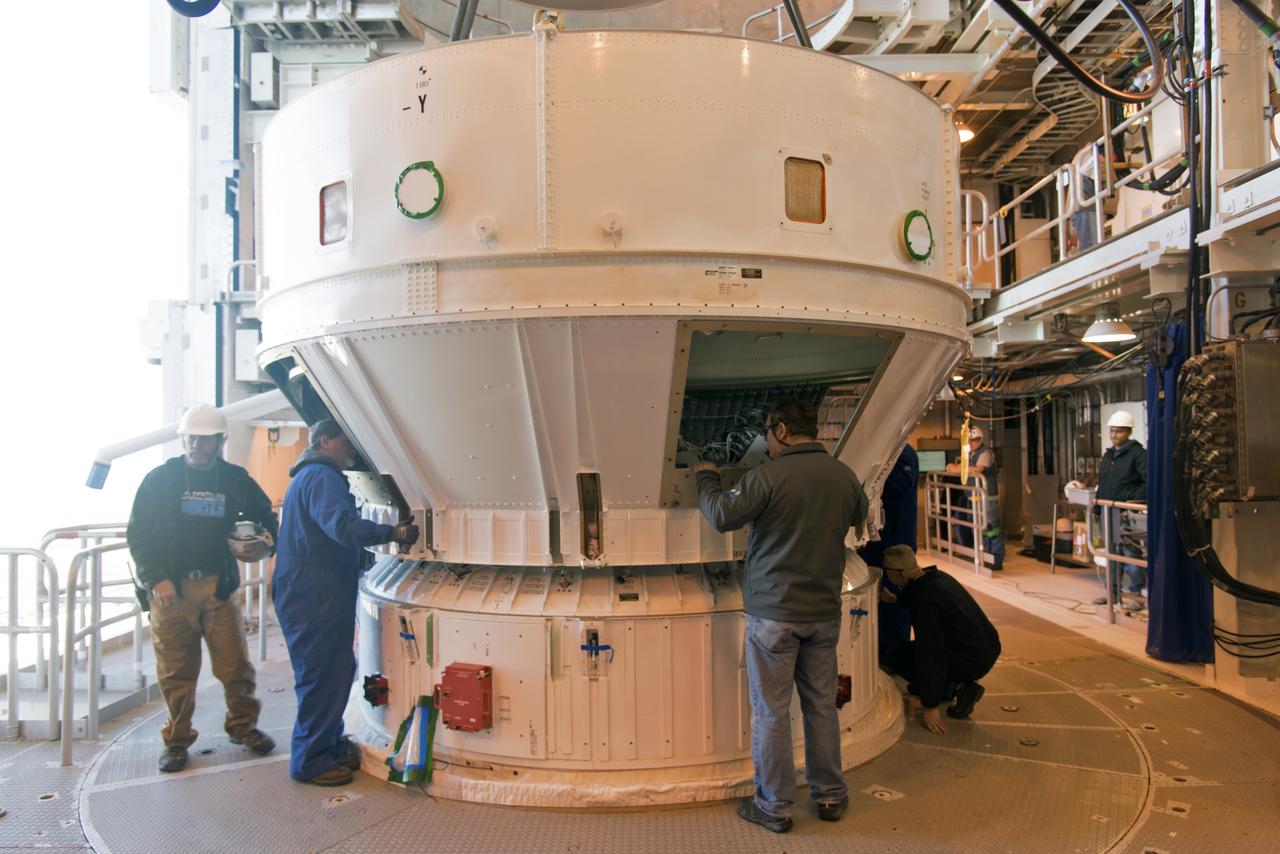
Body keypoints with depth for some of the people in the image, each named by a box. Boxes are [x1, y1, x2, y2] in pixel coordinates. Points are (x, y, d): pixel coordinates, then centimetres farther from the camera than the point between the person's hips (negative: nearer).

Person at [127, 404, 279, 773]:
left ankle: (243, 725, 22)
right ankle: (176, 739, 23)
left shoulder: (236, 480, 5)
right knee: (176, 669, 6)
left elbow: (267, 518, 17)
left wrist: (264, 544, -5)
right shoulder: (159, 479, 1)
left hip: (218, 585, 1)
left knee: (235, 663, 2)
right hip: (170, 588, -1)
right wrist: (157, 579, -9)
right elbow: (138, 535, 2)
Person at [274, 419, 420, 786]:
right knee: (323, 677, -3)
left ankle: (330, 745, 30)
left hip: (315, 594, 11)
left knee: (337, 670, 18)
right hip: (314, 597, -11)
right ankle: (310, 762, 8)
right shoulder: (322, 477, -15)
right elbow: (342, 525, -30)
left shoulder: (311, 476, 21)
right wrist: (394, 533, -28)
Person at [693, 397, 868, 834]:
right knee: (822, 705, 17)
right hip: (824, 611, 6)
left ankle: (774, 806, 16)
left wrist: (706, 478, 3)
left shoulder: (768, 475, -17)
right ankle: (830, 796, 29)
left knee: (770, 711, 6)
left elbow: (722, 516, -14)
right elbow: (859, 516, 22)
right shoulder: (843, 475, 3)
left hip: (774, 612, -5)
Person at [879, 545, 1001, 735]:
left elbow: (930, 657, -23)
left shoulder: (924, 601, -26)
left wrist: (931, 707, -17)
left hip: (974, 662, -9)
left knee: (896, 657, 0)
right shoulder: (937, 576, 1)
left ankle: (960, 689, -4)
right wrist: (894, 599, 31)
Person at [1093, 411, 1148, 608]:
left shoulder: (1138, 453, -7)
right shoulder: (1108, 455, 17)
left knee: (1131, 553, -5)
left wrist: (1135, 500, -21)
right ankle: (1113, 591, 22)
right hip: (1109, 512, 8)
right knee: (1112, 553, 13)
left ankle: (1137, 594, 3)